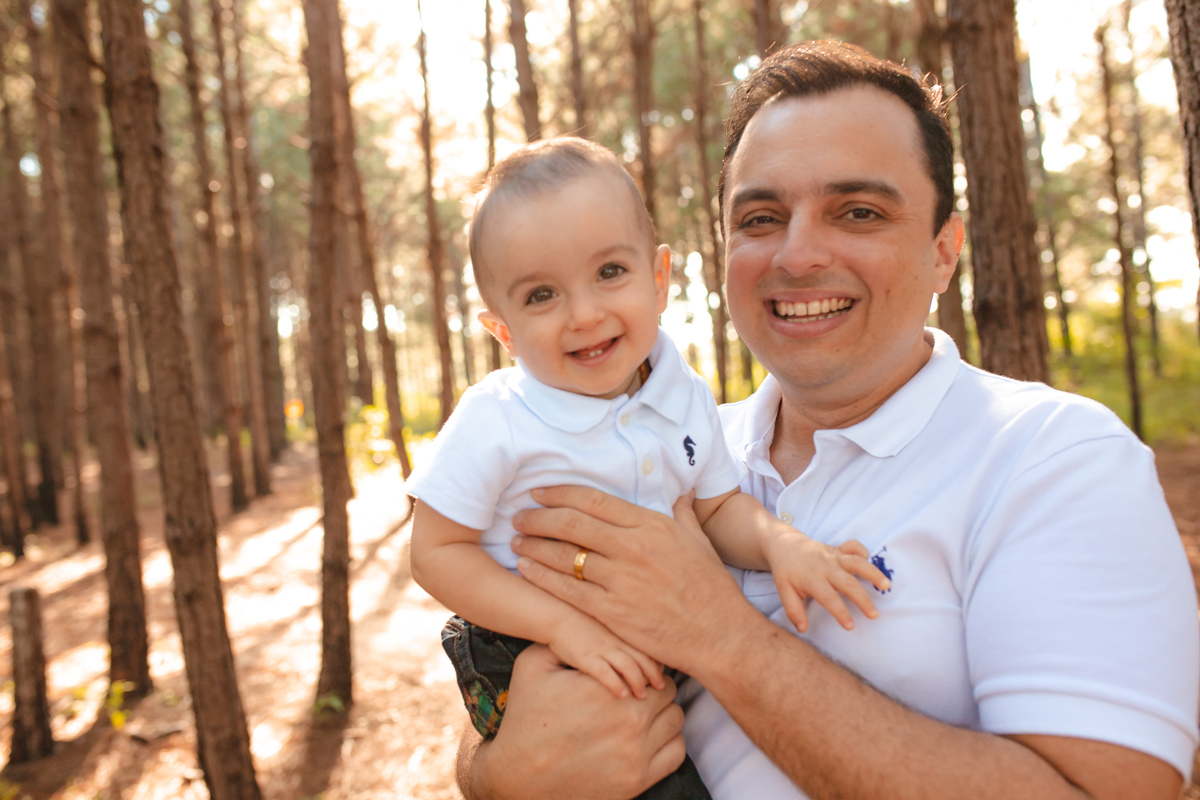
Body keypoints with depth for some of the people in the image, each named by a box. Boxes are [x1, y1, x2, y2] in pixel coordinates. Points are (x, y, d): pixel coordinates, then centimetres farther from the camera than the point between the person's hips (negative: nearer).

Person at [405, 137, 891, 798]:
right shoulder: (493, 424, -20)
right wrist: (565, 625, -25)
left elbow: (717, 507, 5)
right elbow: (437, 552, -16)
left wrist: (777, 540, -18)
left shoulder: (686, 397, -5)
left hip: (653, 661, 5)